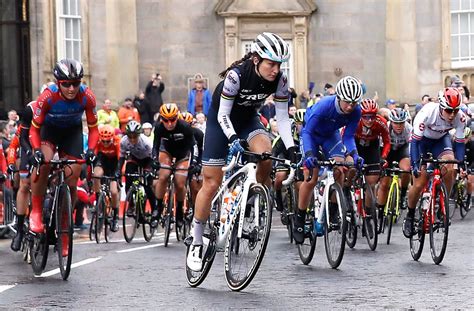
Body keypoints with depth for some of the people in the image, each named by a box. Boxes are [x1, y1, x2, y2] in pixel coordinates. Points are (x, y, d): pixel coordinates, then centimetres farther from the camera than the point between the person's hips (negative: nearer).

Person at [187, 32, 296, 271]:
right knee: (211, 184, -5)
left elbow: (282, 117, -14)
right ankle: (196, 243, 7)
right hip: (221, 120, -3)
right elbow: (223, 115, -26)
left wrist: (291, 148, -26)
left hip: (248, 119, 3)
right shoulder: (236, 75, -32)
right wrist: (233, 139, -42)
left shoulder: (280, 80, -21)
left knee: (266, 154, -30)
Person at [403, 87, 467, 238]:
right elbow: (415, 140, -32)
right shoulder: (427, 113, -37)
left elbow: (459, 142, -16)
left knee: (449, 168, -26)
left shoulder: (460, 117, -27)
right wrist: (415, 164, -39)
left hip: (441, 139, 3)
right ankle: (409, 217, 13)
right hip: (422, 140, -3)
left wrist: (461, 165, -25)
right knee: (419, 183, -10)